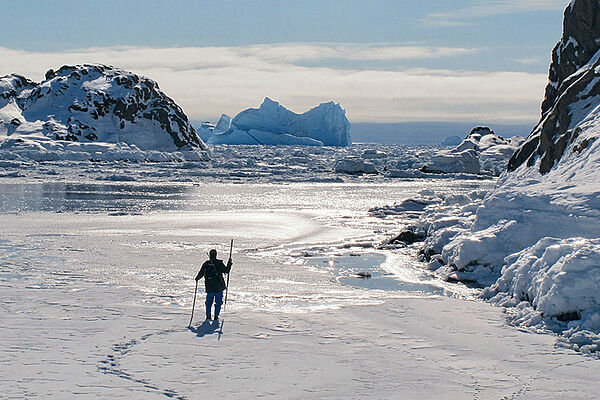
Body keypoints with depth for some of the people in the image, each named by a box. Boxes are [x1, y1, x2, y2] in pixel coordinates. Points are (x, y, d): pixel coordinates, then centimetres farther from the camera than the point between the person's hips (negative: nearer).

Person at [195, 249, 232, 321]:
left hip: (209, 287, 2)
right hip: (219, 286, -2)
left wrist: (197, 279, 26)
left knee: (209, 301, 15)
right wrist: (229, 263, 10)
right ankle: (216, 316, 2)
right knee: (218, 302, 8)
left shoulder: (206, 264, 1)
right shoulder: (219, 263, -7)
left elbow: (200, 274, 6)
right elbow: (226, 270, -3)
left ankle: (208, 315, 8)